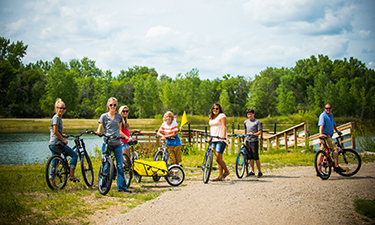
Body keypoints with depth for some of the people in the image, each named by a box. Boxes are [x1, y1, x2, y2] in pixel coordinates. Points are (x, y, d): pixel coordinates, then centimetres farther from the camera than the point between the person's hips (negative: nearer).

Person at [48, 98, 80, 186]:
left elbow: (51, 130, 28)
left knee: (54, 163, 11)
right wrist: (63, 140, -13)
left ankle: (52, 181, 12)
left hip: (52, 144, 10)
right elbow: (55, 131, -19)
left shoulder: (59, 118, 19)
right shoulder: (56, 118, -11)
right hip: (57, 143, -10)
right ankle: (71, 175, -6)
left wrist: (62, 134, 21)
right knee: (74, 155, -4)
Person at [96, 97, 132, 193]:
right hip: (107, 143, -2)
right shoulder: (104, 116, 2)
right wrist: (98, 132, -22)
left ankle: (121, 186, 4)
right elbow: (99, 129, 0)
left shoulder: (119, 116, 11)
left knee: (120, 165, 0)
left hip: (117, 143, 3)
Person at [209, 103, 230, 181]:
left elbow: (224, 126, -16)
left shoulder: (222, 116, -4)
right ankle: (220, 176, 9)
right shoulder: (211, 117, 20)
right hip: (214, 140, 8)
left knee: (218, 158, -14)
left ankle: (226, 171, 6)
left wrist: (223, 136, -31)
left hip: (220, 140, -8)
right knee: (218, 158, 7)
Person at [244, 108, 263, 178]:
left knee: (256, 157, -5)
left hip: (254, 141, -5)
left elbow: (260, 132, -10)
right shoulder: (246, 122, 13)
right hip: (248, 141, 5)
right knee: (250, 157, 6)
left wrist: (253, 134, -24)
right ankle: (252, 171, 10)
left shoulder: (257, 122, -3)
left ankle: (259, 172, 3)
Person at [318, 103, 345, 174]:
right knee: (335, 148, -18)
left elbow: (333, 124, 33)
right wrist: (321, 133, -38)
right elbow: (321, 125, -24)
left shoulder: (331, 115, 16)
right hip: (324, 136, -9)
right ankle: (336, 167, -18)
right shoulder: (323, 115, -11)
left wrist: (337, 131, 43)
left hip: (328, 136, 9)